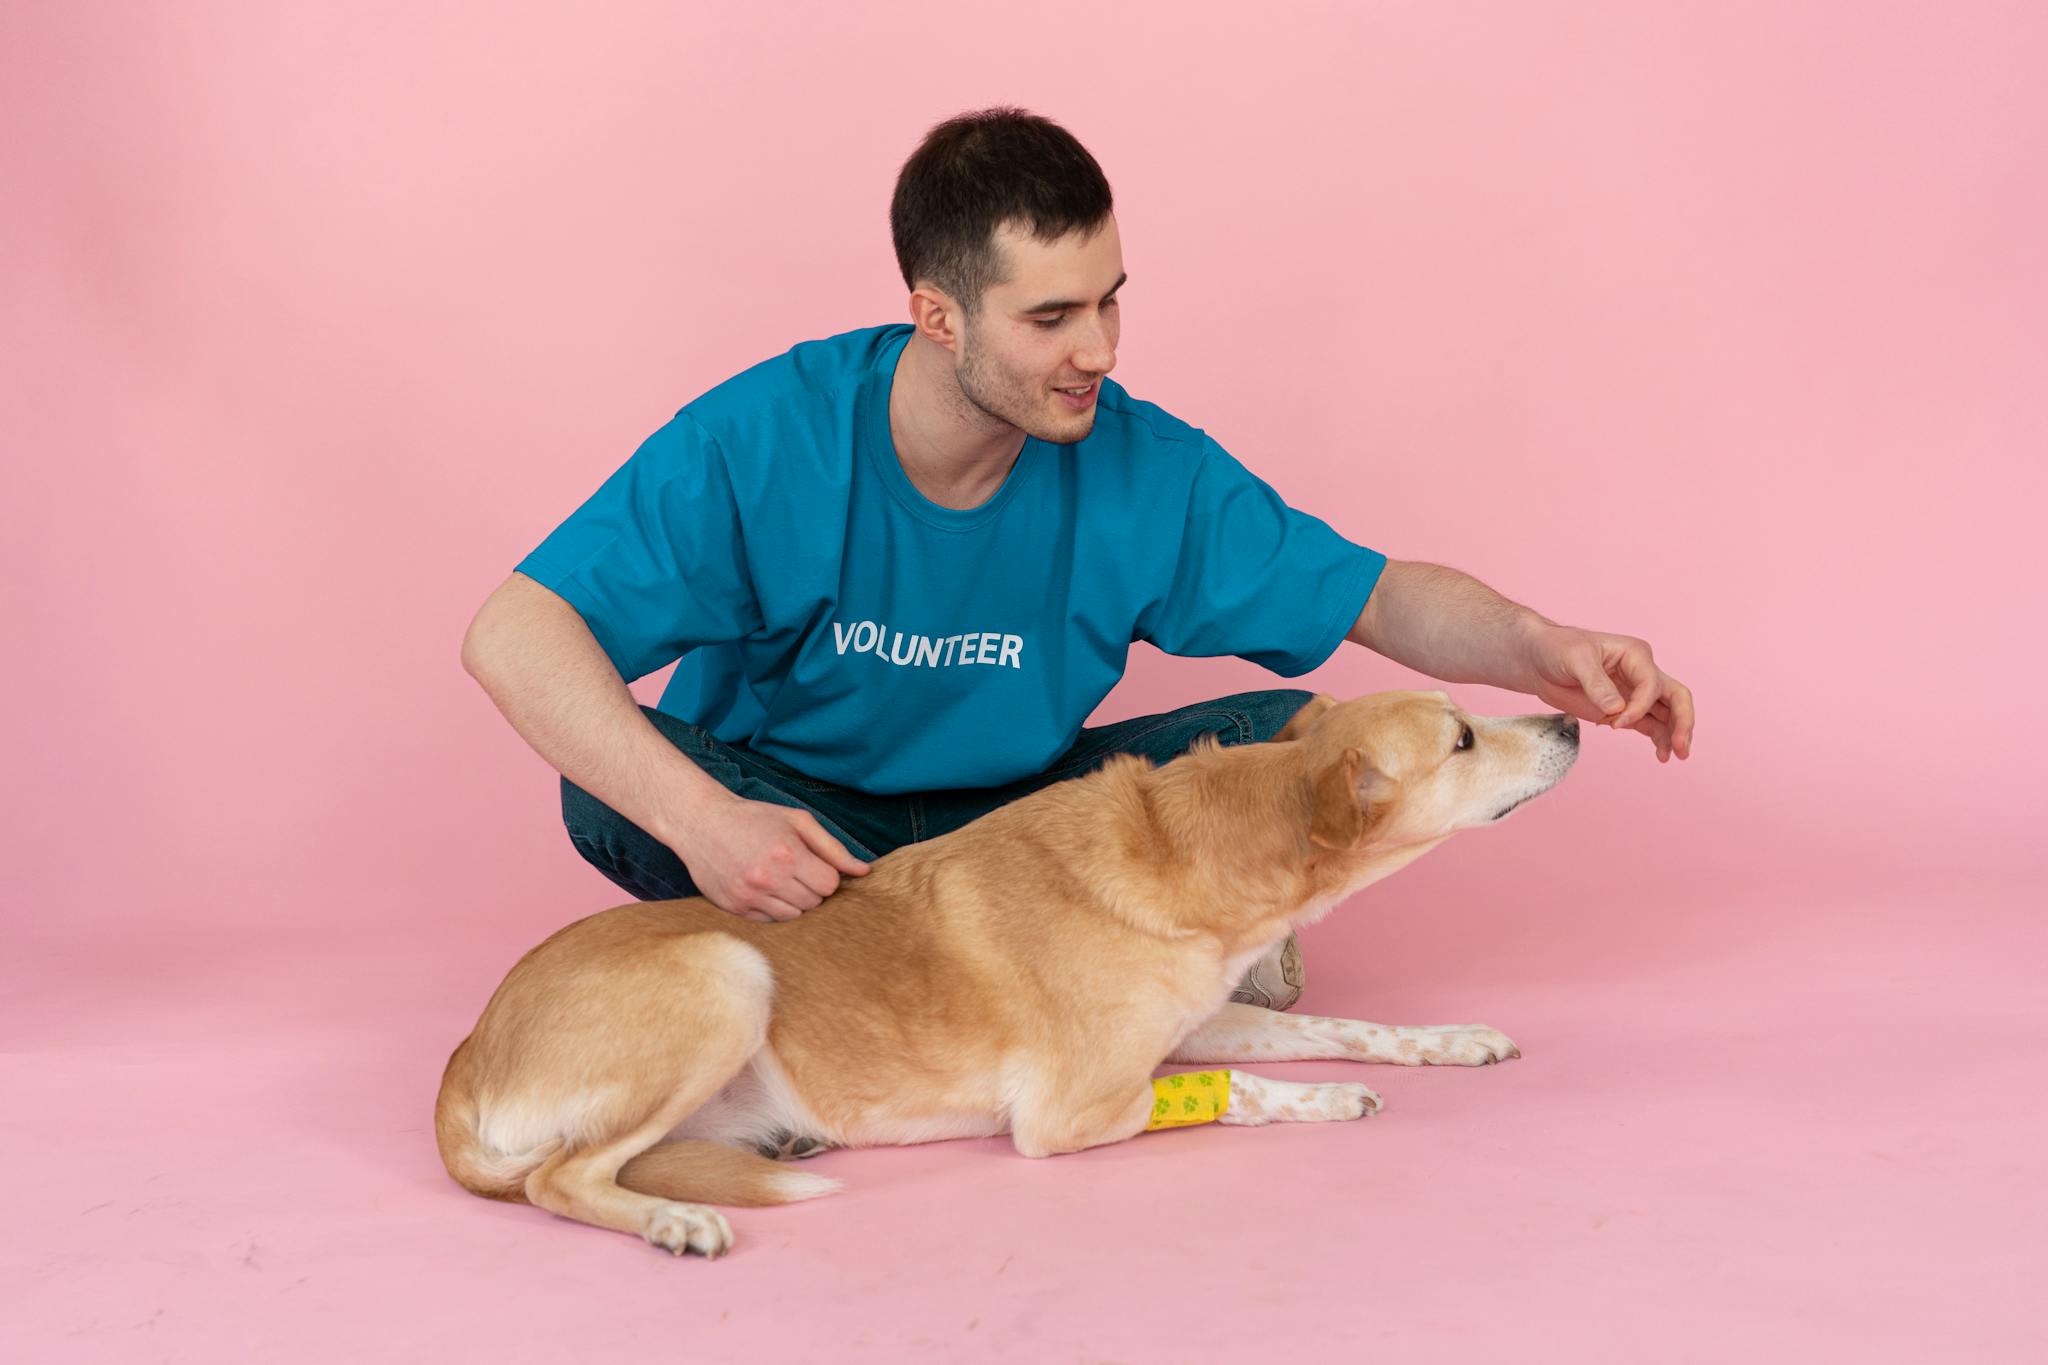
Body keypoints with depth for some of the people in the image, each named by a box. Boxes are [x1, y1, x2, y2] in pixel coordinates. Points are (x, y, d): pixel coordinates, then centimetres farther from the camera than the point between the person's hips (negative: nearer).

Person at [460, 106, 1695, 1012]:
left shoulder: (1146, 472, -16)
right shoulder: (767, 440, -25)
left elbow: (1382, 598, -7)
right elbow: (514, 636, -30)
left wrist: (1540, 647, -28)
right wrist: (700, 820, -44)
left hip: (1010, 814, 2)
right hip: (781, 817, -2)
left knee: (1295, 740, -16)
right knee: (614, 783, -34)